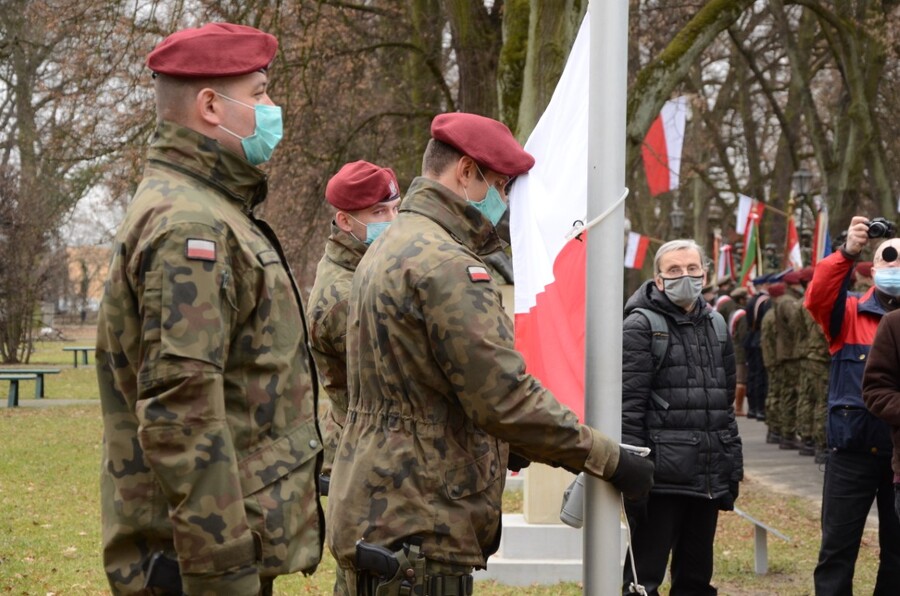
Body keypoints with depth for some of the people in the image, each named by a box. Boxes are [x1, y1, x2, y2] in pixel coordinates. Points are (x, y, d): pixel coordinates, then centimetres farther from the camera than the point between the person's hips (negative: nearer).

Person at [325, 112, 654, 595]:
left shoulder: (389, 251, 17)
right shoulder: (445, 264, -17)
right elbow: (505, 398, -21)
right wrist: (608, 459, -12)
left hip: (378, 514, 11)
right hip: (415, 535, -11)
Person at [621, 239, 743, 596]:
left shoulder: (715, 325, 14)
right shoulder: (641, 326, -5)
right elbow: (629, 404, -10)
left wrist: (733, 462, 15)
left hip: (709, 475, 6)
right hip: (662, 475, -6)